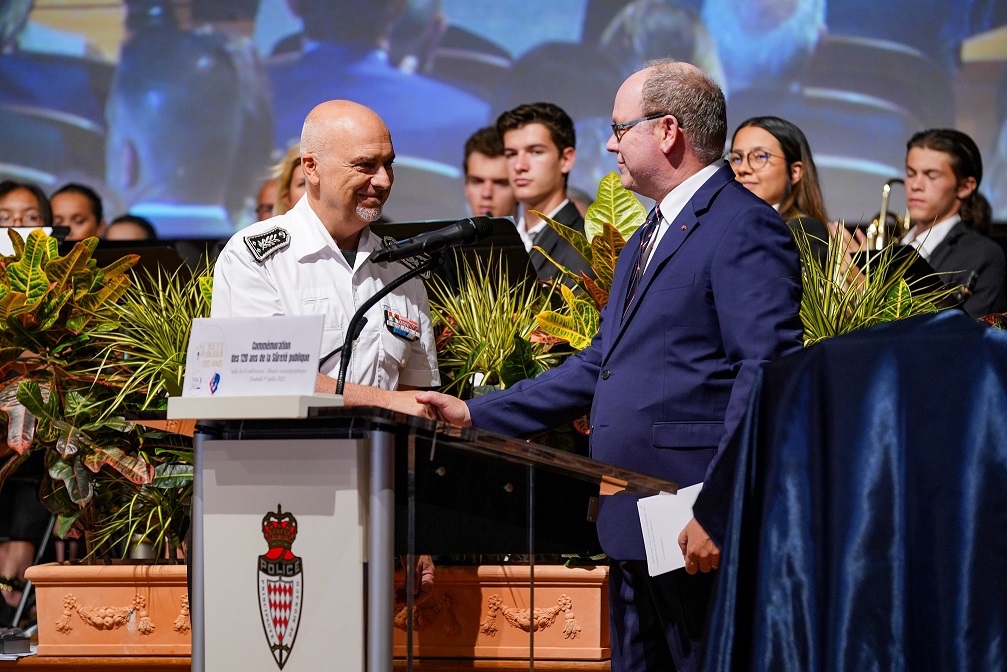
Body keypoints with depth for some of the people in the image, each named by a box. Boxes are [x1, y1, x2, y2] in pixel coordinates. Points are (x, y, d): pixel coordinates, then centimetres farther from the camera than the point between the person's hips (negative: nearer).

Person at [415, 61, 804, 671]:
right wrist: (475, 414, 21)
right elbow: (600, 367, 26)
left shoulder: (744, 226, -10)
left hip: (698, 535, -10)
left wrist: (718, 508, -24)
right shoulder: (646, 241, 23)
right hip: (631, 529, 10)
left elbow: (766, 374, -18)